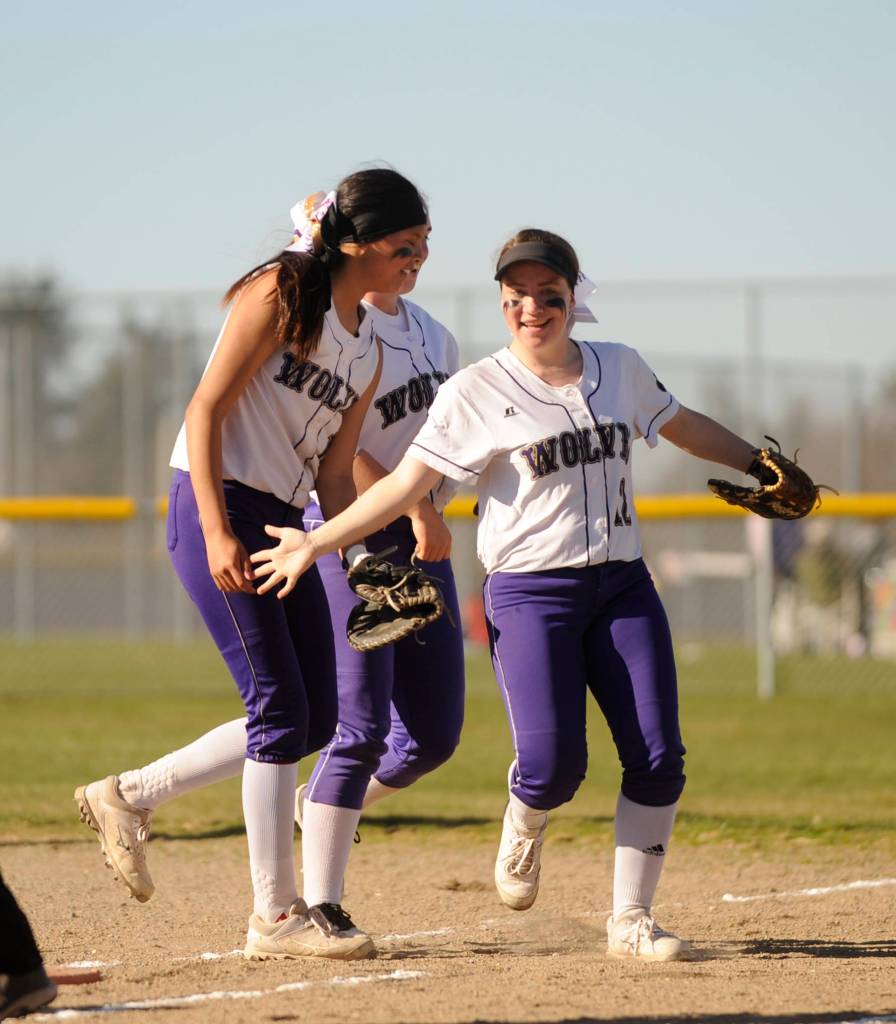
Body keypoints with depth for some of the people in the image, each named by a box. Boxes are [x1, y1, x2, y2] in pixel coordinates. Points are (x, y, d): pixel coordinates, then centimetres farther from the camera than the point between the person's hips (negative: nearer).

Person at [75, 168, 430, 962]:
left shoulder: (368, 348, 14)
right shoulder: (281, 294, -9)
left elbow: (333, 474, 14)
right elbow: (205, 410, -14)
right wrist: (219, 532, -21)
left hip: (285, 524, 9)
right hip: (214, 508, -9)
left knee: (314, 720, 6)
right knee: (280, 709, -10)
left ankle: (130, 797, 19)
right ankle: (276, 917, -5)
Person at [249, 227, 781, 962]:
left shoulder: (620, 368, 10)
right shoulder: (476, 392, -3)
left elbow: (685, 427, 27)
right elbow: (408, 483, -4)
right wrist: (316, 542, -11)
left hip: (622, 585, 4)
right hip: (530, 592, -4)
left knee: (658, 756, -8)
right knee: (552, 764, -18)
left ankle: (630, 919, 2)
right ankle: (525, 827, 19)